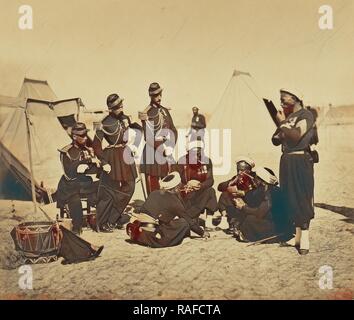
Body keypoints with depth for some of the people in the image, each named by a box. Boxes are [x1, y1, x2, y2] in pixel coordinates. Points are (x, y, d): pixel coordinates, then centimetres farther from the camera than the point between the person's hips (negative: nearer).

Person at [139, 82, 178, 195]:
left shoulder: (165, 111, 12)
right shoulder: (146, 113, -8)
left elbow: (173, 131, 14)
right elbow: (148, 137, -15)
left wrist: (170, 147, 0)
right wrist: (163, 150, -15)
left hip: (166, 152, 6)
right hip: (152, 151, -6)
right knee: (152, 183, 1)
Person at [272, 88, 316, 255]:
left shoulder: (305, 114, -6)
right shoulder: (287, 117, 16)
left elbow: (296, 136, -20)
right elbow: (275, 141, 14)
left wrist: (282, 123, -10)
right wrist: (281, 125, -2)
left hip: (300, 161, -7)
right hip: (286, 160, 8)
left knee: (302, 197, -7)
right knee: (291, 198, 9)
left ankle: (305, 236, -4)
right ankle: (298, 234, 17)